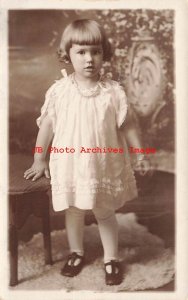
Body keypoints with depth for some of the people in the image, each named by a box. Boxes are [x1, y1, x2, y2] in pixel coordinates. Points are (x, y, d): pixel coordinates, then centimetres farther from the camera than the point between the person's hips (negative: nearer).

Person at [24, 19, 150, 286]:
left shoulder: (114, 91, -9)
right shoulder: (59, 90, -8)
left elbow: (125, 125, -1)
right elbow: (47, 124, 0)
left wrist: (140, 153, -6)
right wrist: (39, 159, 4)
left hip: (103, 164, -1)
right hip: (70, 164, 1)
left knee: (105, 212, 13)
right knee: (73, 211, 17)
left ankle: (111, 259, 31)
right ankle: (76, 253, 40)